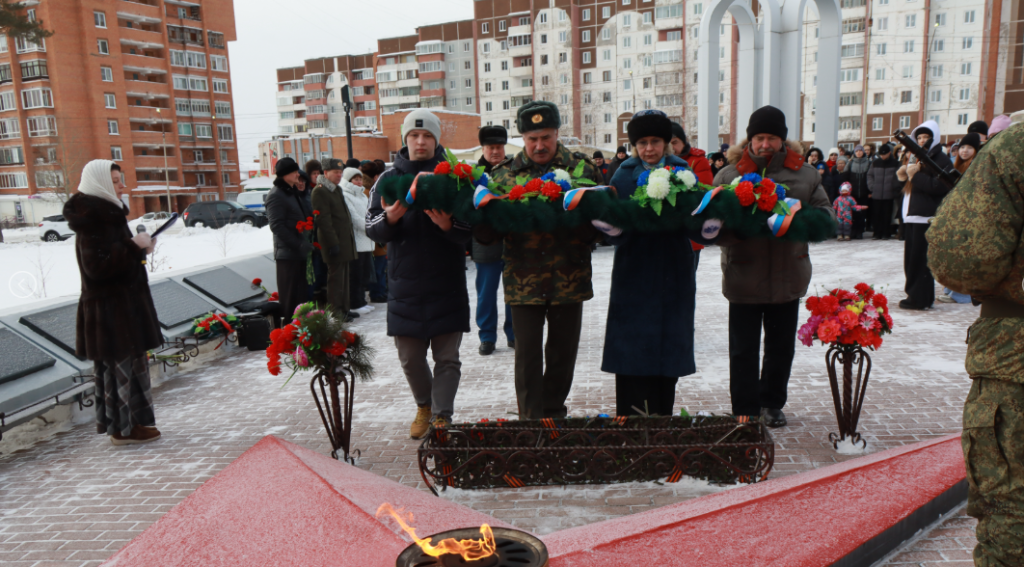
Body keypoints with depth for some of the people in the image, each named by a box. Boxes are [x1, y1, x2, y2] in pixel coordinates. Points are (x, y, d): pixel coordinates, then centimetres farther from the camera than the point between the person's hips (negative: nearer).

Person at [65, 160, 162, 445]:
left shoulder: (105, 212, 14)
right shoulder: (93, 219, -17)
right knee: (125, 364, -3)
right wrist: (134, 246, -21)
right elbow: (97, 265, -24)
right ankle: (126, 427, 6)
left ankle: (114, 422, 25)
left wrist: (138, 248, 8)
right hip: (110, 307, -10)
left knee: (113, 365, 15)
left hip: (121, 302, 10)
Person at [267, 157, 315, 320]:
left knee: (302, 291, 14)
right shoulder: (276, 195, -11)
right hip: (288, 252, -8)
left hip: (302, 251, 9)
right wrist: (299, 244, -21)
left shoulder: (295, 192, 17)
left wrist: (303, 193, 4)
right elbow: (277, 226, -18)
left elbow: (308, 214, 14)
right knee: (289, 294, -3)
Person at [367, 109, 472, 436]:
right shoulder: (389, 178, 6)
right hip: (405, 284, 2)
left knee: (447, 357, 3)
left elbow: (470, 231, -5)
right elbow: (372, 229, -1)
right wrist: (390, 218, -22)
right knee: (410, 357, 11)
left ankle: (442, 416, 15)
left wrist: (448, 225, -26)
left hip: (447, 285, -2)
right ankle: (424, 406, 35)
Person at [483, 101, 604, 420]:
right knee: (527, 354, 3)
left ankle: (553, 412, 32)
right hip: (524, 281, 0)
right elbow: (488, 233, 1)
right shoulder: (505, 173, 5)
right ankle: (531, 419, 16)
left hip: (569, 278, 1)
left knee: (563, 352, 13)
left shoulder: (581, 168, 4)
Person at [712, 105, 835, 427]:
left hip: (787, 276, 2)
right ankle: (745, 410, 17)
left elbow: (827, 216, 3)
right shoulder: (729, 174, -1)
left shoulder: (805, 174, 4)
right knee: (743, 349, 5)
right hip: (743, 277, -2)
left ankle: (772, 403, 33)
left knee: (781, 346, 15)